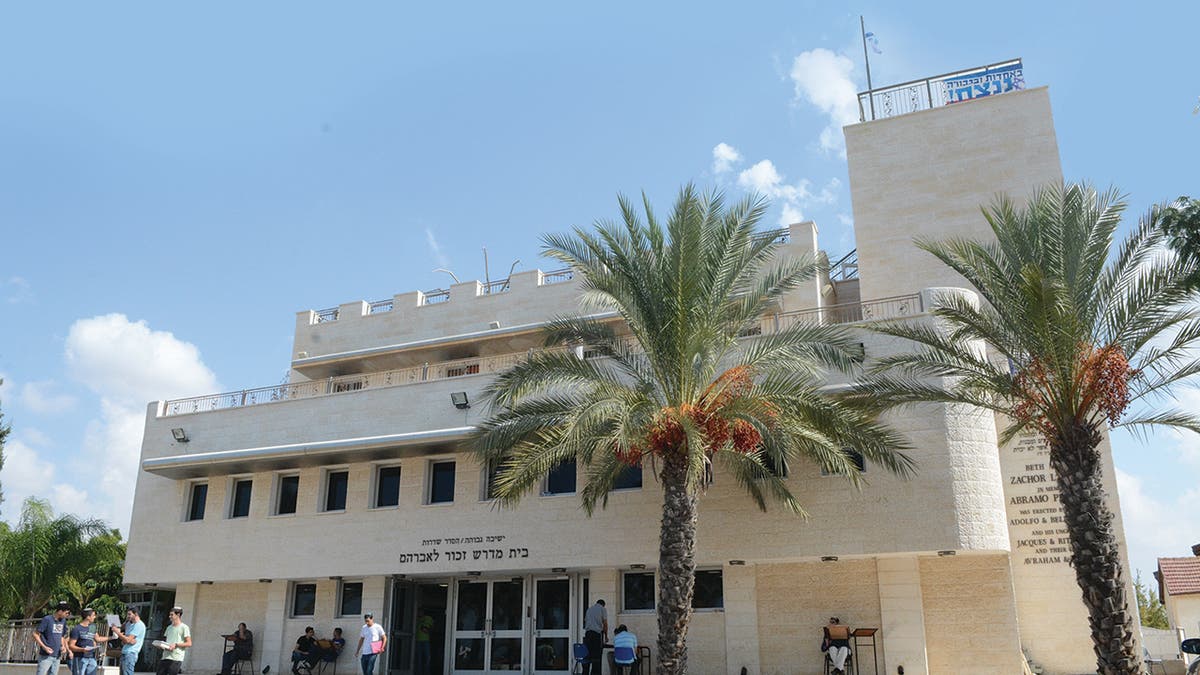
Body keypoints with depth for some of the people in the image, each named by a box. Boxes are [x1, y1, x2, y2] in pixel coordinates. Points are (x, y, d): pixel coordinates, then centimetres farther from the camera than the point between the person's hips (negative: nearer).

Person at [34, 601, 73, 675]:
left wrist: (63, 646, 3)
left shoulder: (63, 621, 10)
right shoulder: (47, 619, -10)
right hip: (46, 656, -6)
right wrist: (44, 647, -19)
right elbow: (36, 635, -9)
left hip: (57, 656, 6)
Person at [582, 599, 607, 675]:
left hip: (587, 633, 5)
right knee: (596, 657, -4)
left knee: (587, 655, 5)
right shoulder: (603, 609, 5)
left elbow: (585, 622, 19)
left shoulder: (589, 609, 21)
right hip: (597, 633, -5)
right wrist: (606, 636, 6)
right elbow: (605, 624, -1)